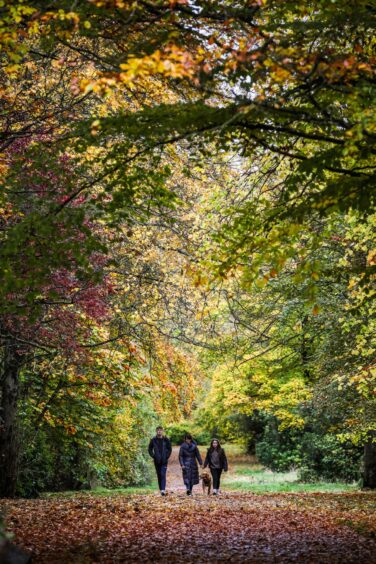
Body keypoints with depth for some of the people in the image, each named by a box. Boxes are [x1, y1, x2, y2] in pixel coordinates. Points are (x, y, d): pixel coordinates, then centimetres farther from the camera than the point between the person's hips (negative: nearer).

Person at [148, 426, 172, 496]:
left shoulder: (166, 440, 0)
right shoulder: (153, 440, 2)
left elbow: (169, 449, 7)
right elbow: (150, 449, 9)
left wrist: (167, 456, -3)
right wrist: (153, 456, -2)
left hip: (164, 461, -2)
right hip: (157, 461, 2)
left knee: (163, 475, -12)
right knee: (159, 475, 8)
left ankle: (163, 490, -19)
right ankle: (161, 489, 17)